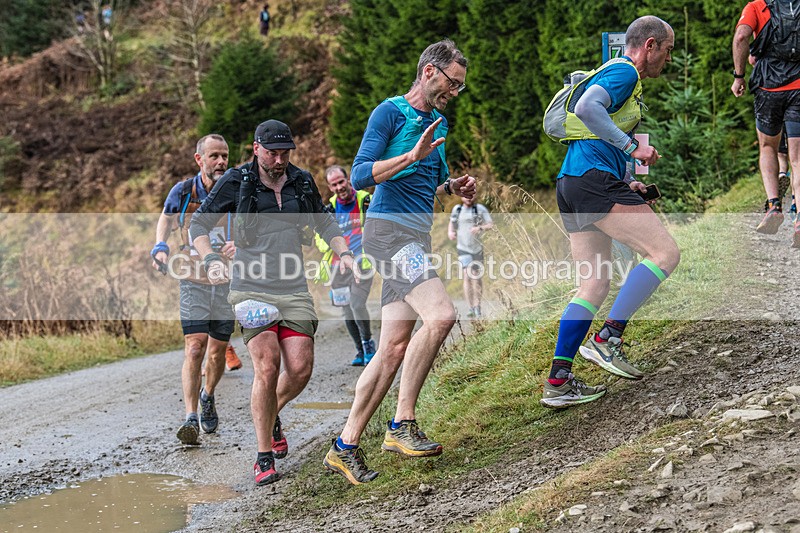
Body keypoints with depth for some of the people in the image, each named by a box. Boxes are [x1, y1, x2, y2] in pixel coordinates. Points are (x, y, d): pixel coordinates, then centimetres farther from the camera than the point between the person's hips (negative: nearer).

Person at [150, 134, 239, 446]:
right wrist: (160, 247, -2)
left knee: (217, 352, 11)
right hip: (193, 281, -1)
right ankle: (191, 418, -17)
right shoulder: (182, 192, -4)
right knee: (194, 348, -15)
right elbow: (166, 219, 16)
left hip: (227, 282, 1)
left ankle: (208, 397, 40)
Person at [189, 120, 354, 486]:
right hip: (251, 287, -4)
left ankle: (270, 416, 27)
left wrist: (343, 253, 9)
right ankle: (264, 456, -3)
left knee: (300, 369, -7)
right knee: (267, 366, -16)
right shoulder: (236, 181, -1)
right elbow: (199, 223, 4)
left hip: (294, 289, 4)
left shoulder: (302, 181, 10)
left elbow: (325, 222, 25)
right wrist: (211, 260, -12)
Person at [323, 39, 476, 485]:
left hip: (417, 238, 9)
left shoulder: (439, 124, 21)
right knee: (441, 315, -26)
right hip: (389, 229, -9)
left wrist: (454, 187, 9)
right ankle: (403, 424, -18)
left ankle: (346, 447, 9)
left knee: (395, 348, 4)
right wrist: (413, 156, -24)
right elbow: (360, 176, -13)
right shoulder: (390, 112, -5)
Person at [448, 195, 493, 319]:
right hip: (463, 248, 0)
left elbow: (491, 225, -8)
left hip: (478, 248, 0)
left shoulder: (480, 209, -3)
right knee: (468, 275, -16)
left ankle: (477, 307, 25)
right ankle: (471, 308, -16)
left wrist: (480, 228, -26)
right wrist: (450, 232, 4)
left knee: (478, 278, 8)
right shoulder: (457, 209, 6)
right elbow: (451, 222, 24)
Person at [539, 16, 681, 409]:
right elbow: (587, 109, -24)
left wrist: (626, 182, 24)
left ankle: (558, 382, 9)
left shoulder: (621, 75, 28)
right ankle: (607, 339, -13)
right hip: (594, 182, -11)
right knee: (665, 253, -11)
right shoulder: (624, 72, -5)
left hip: (572, 185, 11)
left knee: (595, 285, 11)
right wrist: (633, 147, -20)